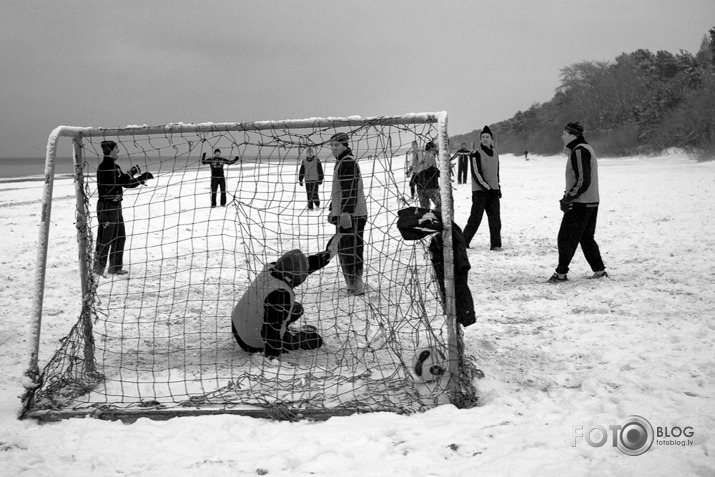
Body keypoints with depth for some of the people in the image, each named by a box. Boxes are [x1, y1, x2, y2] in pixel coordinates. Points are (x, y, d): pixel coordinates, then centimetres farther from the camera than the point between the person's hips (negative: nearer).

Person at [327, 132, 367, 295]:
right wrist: (332, 211, 30)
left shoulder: (348, 162, -13)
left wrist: (345, 212, -27)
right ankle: (354, 284, 21)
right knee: (344, 249, 14)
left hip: (351, 215, -11)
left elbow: (350, 190, -22)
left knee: (348, 249, -11)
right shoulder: (341, 162, 21)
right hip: (344, 214, 11)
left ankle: (356, 285, -8)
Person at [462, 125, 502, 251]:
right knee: (475, 217, -5)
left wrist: (498, 187, 18)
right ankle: (464, 242, 6)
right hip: (480, 191, -6)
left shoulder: (495, 154, 15)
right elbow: (476, 173, -12)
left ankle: (496, 244, 3)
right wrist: (486, 187, -16)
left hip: (493, 191, 6)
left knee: (495, 218, -1)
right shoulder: (476, 153, -6)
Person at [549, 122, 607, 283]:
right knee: (586, 238, 17)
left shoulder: (579, 151, -16)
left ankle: (561, 273, 1)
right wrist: (568, 196, 12)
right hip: (592, 203, 10)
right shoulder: (587, 148, 16)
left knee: (566, 238, -3)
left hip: (579, 204, -10)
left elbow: (583, 182, -23)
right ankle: (599, 270, 20)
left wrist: (567, 199, -16)